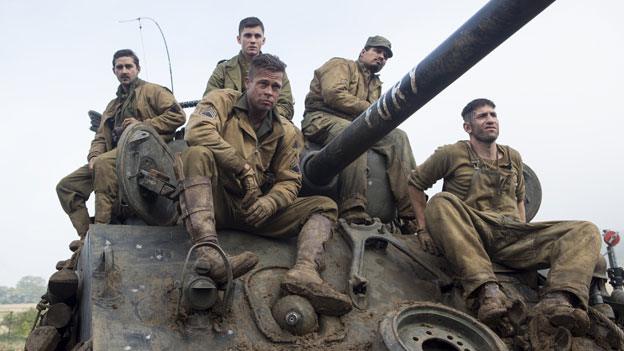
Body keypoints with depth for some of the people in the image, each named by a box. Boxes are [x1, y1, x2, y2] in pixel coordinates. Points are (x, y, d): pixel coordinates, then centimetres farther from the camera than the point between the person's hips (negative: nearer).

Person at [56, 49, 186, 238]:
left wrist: (143, 125, -10)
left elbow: (178, 115, -4)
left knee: (104, 163, -38)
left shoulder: (151, 91, 12)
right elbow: (100, 137, 23)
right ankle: (86, 235, -12)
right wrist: (93, 157, 1)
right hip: (115, 154, 8)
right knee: (66, 186, -5)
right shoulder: (113, 105, 33)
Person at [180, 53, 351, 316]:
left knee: (324, 206, -6)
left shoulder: (286, 132, 12)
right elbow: (197, 131, -19)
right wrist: (245, 169, -19)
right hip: (215, 203, -4)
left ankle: (304, 272, -38)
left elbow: (289, 181, 8)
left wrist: (270, 203, -16)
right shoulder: (222, 101, 2)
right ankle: (207, 251, -50)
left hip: (257, 211, 4)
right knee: (198, 154, -32)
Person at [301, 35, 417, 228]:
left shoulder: (376, 84, 32)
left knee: (397, 137, -18)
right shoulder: (340, 65, 10)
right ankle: (353, 212, -49)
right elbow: (333, 95, -10)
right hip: (322, 119, -6)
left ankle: (411, 211, -30)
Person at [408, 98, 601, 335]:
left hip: (513, 238, 4)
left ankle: (557, 300, -42)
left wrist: (524, 231, 17)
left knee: (586, 231, -13)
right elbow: (415, 183, 14)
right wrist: (423, 228, 5)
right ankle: (487, 288, -46)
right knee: (441, 202, -35)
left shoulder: (513, 158, 22)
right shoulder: (452, 154, 7)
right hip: (472, 234, -4)